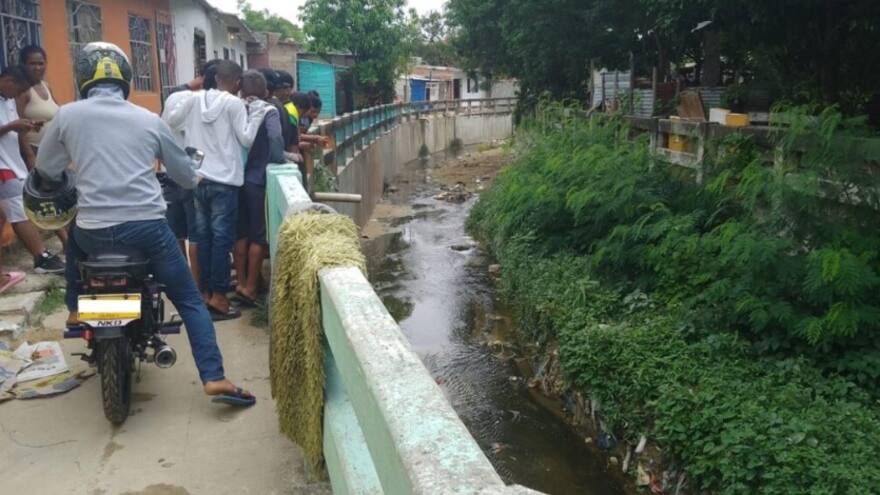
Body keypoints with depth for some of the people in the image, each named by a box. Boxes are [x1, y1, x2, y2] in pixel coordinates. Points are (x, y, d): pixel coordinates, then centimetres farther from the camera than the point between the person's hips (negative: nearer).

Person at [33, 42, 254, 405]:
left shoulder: (67, 115, 5)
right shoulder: (150, 120, 8)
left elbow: (46, 171, 17)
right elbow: (186, 176, 15)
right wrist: (193, 176, 39)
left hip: (94, 231, 1)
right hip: (148, 227, -1)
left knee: (74, 239, 39)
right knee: (189, 301, 8)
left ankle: (76, 310, 48)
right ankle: (214, 378, -3)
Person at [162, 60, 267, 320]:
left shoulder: (193, 99, 7)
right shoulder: (234, 103, -8)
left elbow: (169, 121, 10)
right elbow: (247, 139, -6)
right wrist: (257, 113, -1)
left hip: (197, 178, 6)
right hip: (224, 180, -5)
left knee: (203, 236, 11)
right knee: (222, 238, -2)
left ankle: (206, 292, 17)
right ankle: (218, 296, -1)